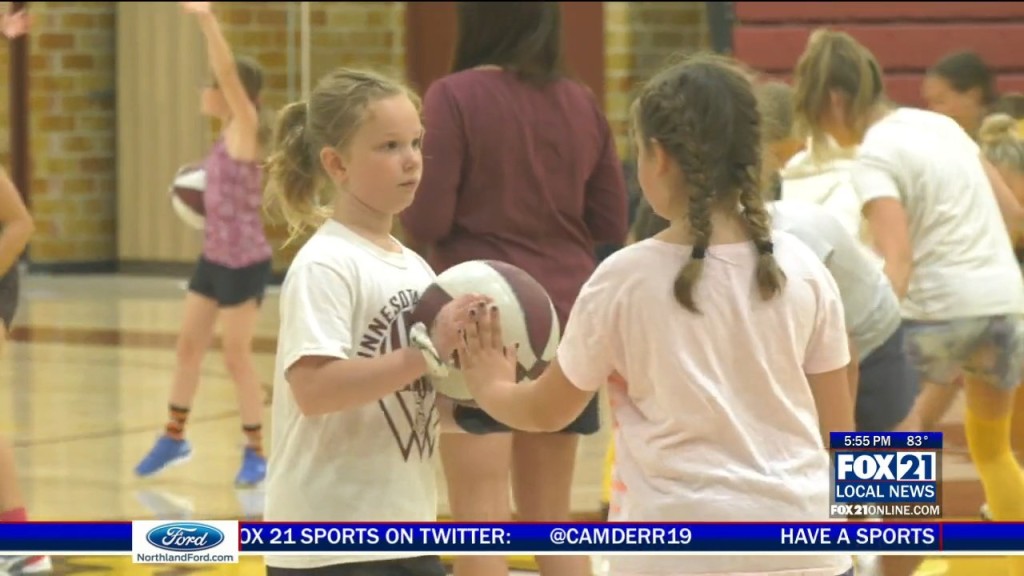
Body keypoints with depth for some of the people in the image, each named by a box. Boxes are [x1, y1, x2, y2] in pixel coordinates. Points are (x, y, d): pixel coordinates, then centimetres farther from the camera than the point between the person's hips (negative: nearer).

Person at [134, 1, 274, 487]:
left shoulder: (246, 130, -15)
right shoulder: (227, 137, 7)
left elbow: (230, 73, -29)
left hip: (245, 264, -9)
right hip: (213, 260, 9)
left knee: (237, 356, -1)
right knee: (188, 346, 14)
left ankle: (255, 453, 11)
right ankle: (174, 437, 28)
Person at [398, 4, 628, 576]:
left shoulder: (456, 96, -10)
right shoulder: (582, 103, 5)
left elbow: (426, 220, -13)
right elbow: (611, 223, 9)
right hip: (564, 318, 5)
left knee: (481, 517, -2)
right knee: (551, 516, 15)